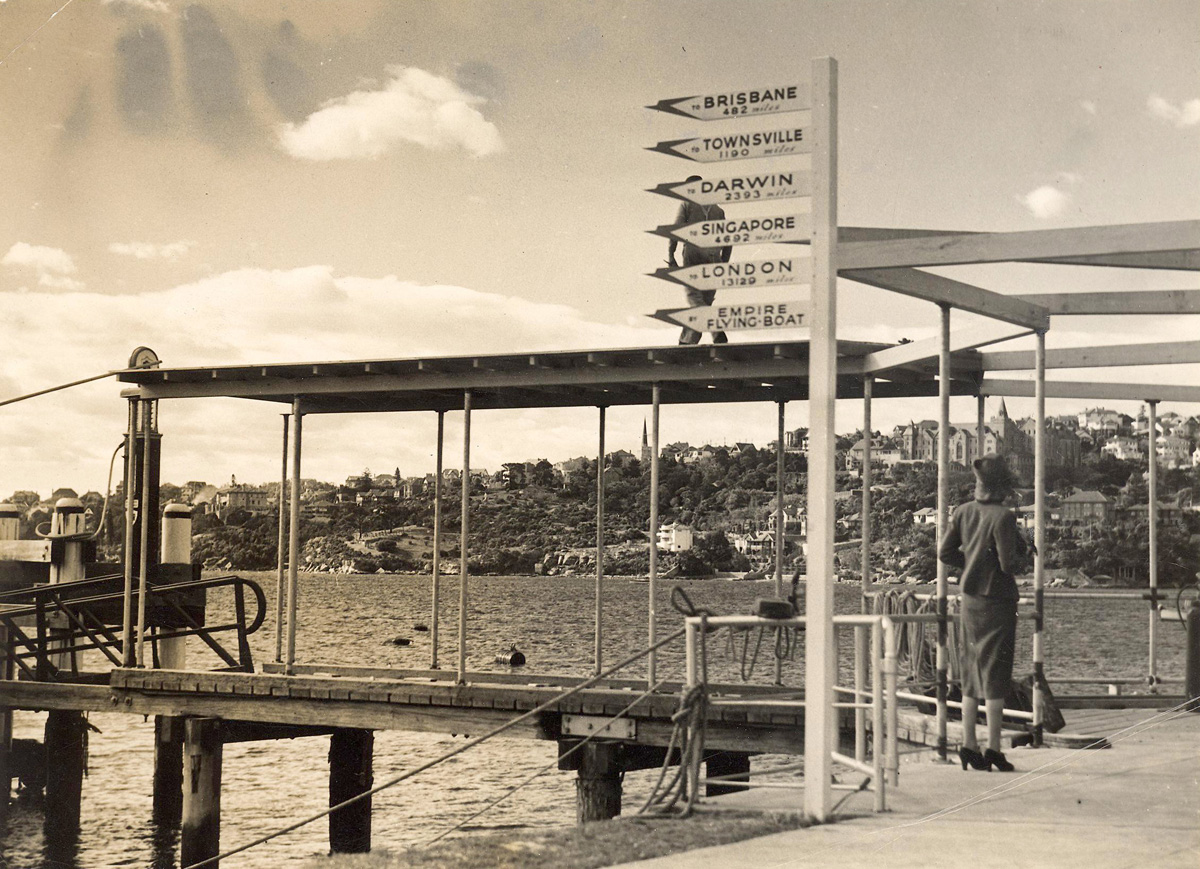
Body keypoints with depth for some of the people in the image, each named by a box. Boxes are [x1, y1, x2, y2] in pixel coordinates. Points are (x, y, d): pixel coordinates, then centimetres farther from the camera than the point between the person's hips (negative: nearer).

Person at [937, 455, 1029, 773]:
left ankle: (969, 745, 14)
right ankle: (994, 750, 3)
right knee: (996, 675, 1)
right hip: (997, 601, -6)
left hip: (970, 599, 6)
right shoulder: (1003, 516, -16)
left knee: (972, 674, 12)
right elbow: (1009, 564, -18)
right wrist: (1023, 550, 1)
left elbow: (945, 552, 4)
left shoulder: (964, 511, 2)